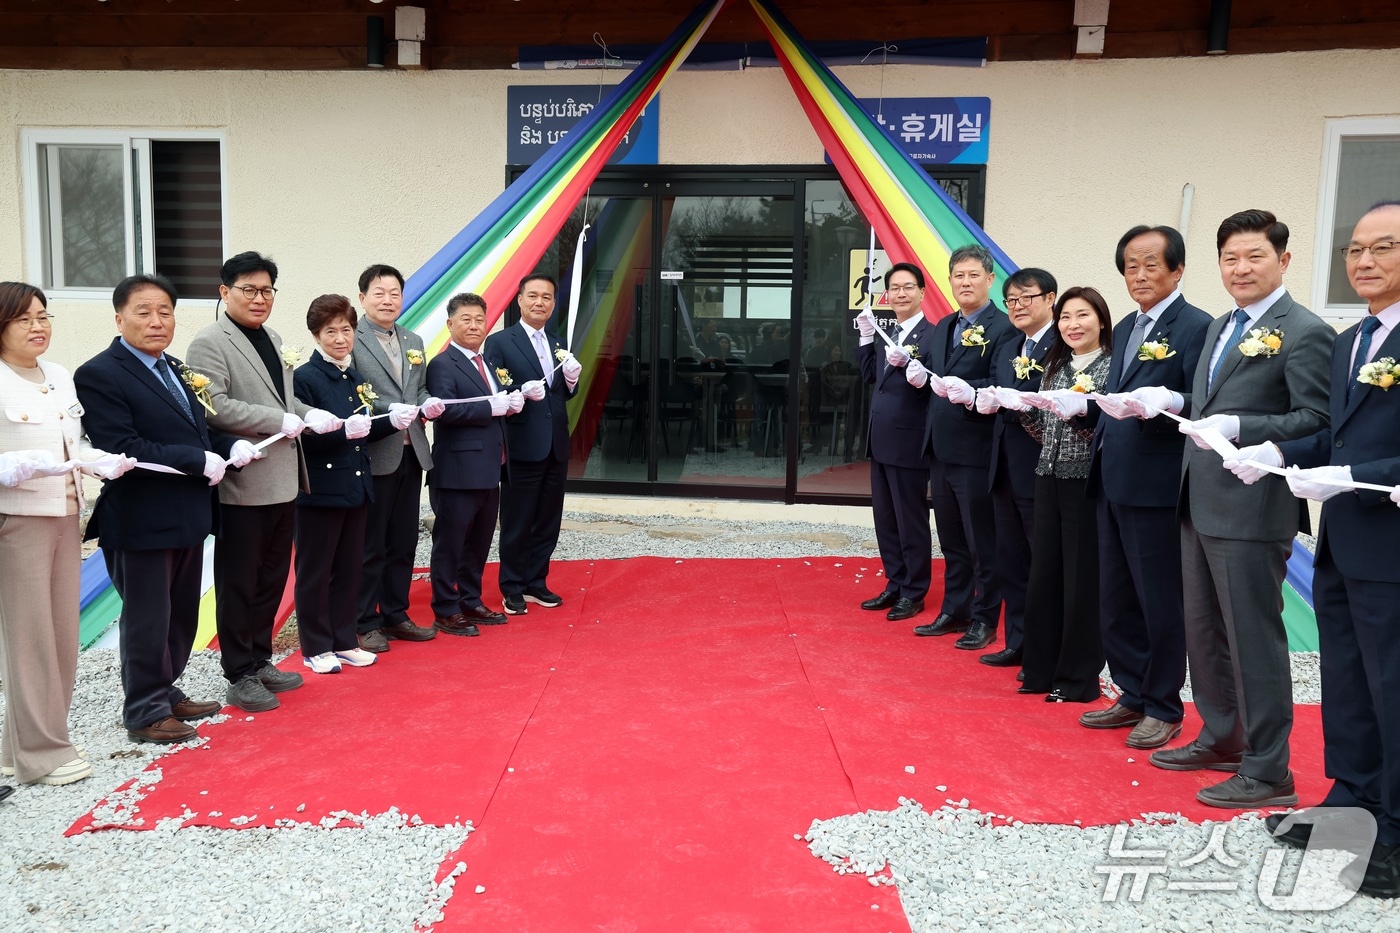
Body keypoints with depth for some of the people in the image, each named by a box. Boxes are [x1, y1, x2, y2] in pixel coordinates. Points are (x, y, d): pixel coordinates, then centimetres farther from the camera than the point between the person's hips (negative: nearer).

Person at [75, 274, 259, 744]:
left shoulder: (174, 369, 12)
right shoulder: (99, 375, -14)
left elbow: (197, 431, 19)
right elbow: (122, 449, -23)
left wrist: (231, 446, -2)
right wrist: (199, 460, -23)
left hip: (187, 516, 8)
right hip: (141, 521, -8)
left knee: (182, 614, 18)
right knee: (147, 620, 5)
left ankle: (165, 692, 35)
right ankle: (145, 714, 20)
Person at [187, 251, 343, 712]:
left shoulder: (272, 339, 16)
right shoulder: (210, 343, -10)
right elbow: (214, 406, -22)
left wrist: (312, 415, 5)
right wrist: (282, 421, -24)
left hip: (282, 480, 8)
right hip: (244, 484, -8)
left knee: (272, 578, 16)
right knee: (238, 583, 4)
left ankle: (261, 661, 29)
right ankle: (240, 676, 15)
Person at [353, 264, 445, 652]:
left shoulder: (414, 342, 16)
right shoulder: (350, 341, -8)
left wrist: (427, 403, -2)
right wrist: (388, 412, -23)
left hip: (411, 454, 7)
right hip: (373, 456, -7)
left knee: (403, 543, 14)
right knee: (369, 546, 3)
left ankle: (395, 615, 27)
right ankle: (365, 624, 14)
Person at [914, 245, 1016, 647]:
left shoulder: (1005, 328, -9)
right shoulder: (943, 327, 16)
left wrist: (971, 393, -35)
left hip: (977, 451, -8)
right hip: (942, 449, 8)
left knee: (983, 543, 3)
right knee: (951, 541, 17)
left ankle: (984, 620, 15)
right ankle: (954, 611, 29)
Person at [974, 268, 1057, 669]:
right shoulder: (1007, 354, 18)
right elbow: (997, 397, 13)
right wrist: (987, 399, -8)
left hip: (1042, 471, -8)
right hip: (1006, 470, 9)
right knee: (1010, 562, 14)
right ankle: (1019, 643, 25)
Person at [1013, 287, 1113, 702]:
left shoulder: (1113, 366, -5)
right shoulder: (1054, 367, 14)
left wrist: (1083, 411, -25)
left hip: (1087, 484, -6)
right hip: (1049, 481, 6)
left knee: (1082, 580, 1)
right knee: (1042, 577, 10)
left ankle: (1078, 678, 14)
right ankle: (1042, 669, 23)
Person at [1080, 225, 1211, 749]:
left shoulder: (1196, 327, -8)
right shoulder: (1125, 329, 17)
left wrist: (1168, 402, -31)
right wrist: (1100, 430, 6)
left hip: (1157, 487, -8)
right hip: (1113, 483, 8)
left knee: (1160, 603, 3)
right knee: (1115, 602, 15)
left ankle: (1164, 709, 18)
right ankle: (1133, 697, 29)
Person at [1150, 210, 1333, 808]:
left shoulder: (1304, 333, -9)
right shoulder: (1219, 327, 17)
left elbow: (1317, 421, -17)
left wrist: (1237, 429, -25)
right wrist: (1177, 404, 7)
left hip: (1251, 509, -9)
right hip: (1200, 504, 9)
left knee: (1253, 638, -1)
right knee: (1203, 630, 17)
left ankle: (1267, 772, 11)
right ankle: (1221, 738, 33)